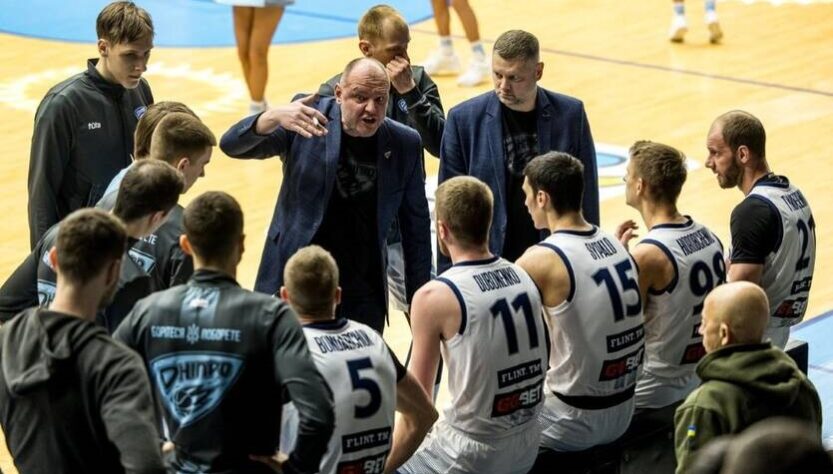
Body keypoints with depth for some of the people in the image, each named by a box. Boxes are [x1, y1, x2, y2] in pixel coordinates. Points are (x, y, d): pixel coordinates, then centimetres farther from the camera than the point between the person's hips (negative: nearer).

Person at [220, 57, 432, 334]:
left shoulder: (405, 144, -1)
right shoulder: (309, 118, -7)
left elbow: (416, 227, 7)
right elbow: (232, 145, -15)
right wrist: (274, 118, -35)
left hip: (363, 297, 2)